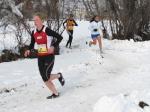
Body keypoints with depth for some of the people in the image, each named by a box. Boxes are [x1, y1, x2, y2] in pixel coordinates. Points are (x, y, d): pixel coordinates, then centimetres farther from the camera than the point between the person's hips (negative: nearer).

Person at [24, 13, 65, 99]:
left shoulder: (47, 30, -14)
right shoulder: (34, 32, 6)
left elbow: (60, 37, -13)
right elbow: (32, 44, 20)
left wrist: (53, 46, -24)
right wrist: (29, 50, 0)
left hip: (49, 56, -6)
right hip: (40, 57, 6)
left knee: (46, 76, -16)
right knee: (45, 78, 3)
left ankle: (59, 76, 14)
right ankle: (55, 93, 19)